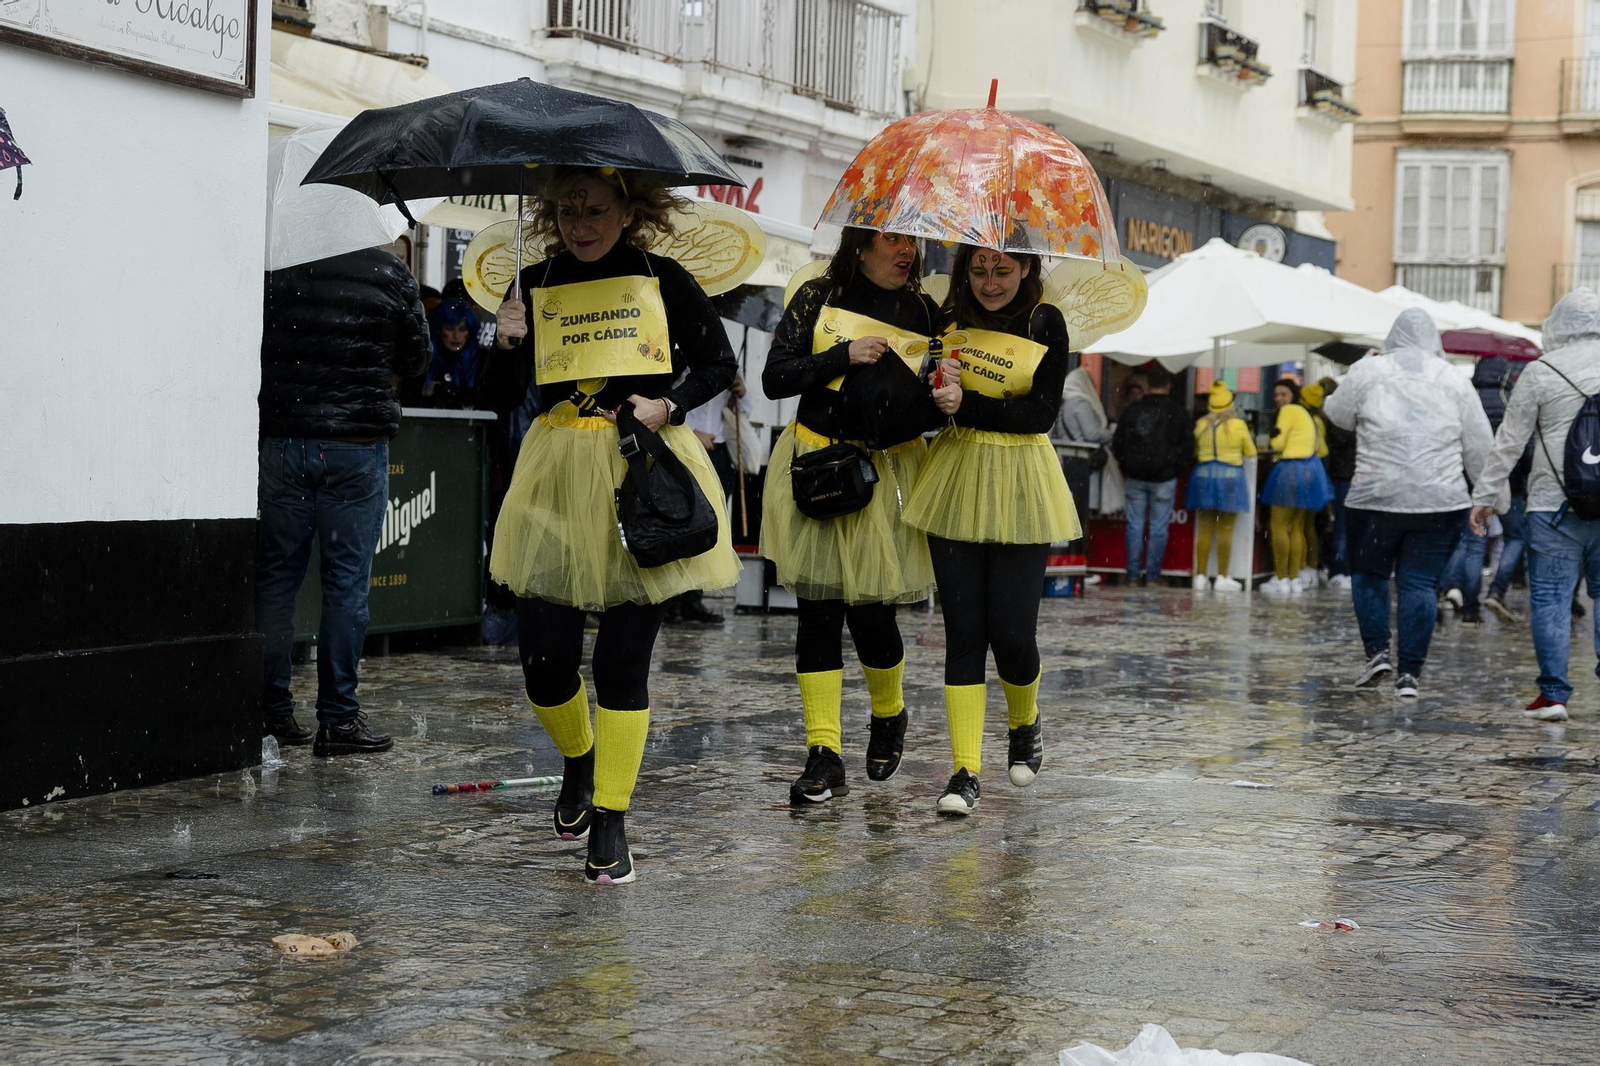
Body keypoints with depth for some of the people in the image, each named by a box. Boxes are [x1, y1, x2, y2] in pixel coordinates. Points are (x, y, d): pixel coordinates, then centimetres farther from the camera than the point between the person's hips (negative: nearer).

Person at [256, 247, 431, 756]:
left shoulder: (274, 269, 0)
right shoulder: (389, 273, -4)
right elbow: (415, 360, 6)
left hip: (280, 440, 2)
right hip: (356, 445, -2)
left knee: (275, 576, 9)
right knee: (346, 583, 2)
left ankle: (271, 712, 11)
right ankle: (337, 718, 3)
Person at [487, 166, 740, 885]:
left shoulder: (663, 280, 1)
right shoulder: (536, 284, 7)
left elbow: (719, 364, 8)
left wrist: (669, 406, -9)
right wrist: (505, 344, -9)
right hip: (558, 474, 2)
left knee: (623, 657, -4)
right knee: (544, 657, -2)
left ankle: (609, 821, 5)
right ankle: (578, 760, 30)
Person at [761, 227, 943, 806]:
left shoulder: (924, 312, 8)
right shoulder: (818, 298, 2)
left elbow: (932, 408, 12)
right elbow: (774, 377, -4)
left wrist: (942, 403, -11)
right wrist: (844, 355, -14)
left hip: (888, 471, 1)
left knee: (871, 613, -3)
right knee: (818, 611, -3)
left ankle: (889, 714, 28)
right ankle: (824, 756, 0)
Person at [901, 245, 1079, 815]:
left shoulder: (1045, 324, -4)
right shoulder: (950, 317, 4)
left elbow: (1042, 413, -12)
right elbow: (924, 398, 15)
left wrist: (968, 404, -21)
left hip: (1019, 486, -2)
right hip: (955, 482, 2)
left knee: (1012, 632, -4)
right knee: (963, 630, -1)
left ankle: (1024, 725, 27)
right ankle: (964, 772, 0)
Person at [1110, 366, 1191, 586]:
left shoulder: (1131, 409, 4)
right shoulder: (1177, 412, -3)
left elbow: (1117, 443, 8)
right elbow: (1188, 446, -1)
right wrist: (1176, 468, 11)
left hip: (1135, 477, 2)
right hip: (1164, 477, -2)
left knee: (1134, 526, 6)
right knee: (1159, 527, 3)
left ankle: (1133, 574, 6)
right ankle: (1153, 574, 4)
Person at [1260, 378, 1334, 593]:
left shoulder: (1289, 410, -6)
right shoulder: (1306, 414, 20)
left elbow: (1278, 444, -11)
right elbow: (1322, 449, 21)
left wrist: (1271, 439, 9)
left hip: (1291, 468, -9)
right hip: (1310, 468, 9)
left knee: (1279, 526, -5)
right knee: (1297, 527, 10)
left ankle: (1281, 578, -8)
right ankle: (1294, 579, 9)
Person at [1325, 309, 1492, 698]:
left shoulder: (1367, 372, 0)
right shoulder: (1454, 381, 6)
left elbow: (1338, 414, 13)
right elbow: (1479, 445, 8)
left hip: (1376, 498, -1)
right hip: (1440, 503, 1)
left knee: (1369, 574, 16)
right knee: (1421, 582, 4)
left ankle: (1377, 651, 3)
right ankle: (1410, 673, 1)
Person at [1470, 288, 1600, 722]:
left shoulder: (1541, 372, -5)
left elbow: (1510, 442, -2)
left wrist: (1485, 497, 5)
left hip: (1554, 503, -3)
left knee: (1550, 596, 2)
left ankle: (1553, 693, 2)